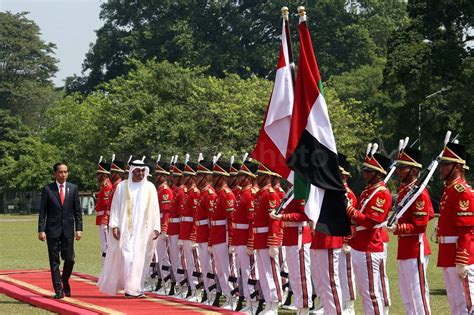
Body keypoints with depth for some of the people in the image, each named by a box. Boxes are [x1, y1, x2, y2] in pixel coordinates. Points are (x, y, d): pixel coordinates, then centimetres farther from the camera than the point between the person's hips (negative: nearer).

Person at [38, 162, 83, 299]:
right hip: (52, 230, -1)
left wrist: (79, 229, 0)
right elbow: (42, 212, -1)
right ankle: (58, 290, 5)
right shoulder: (48, 189, 0)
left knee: (69, 259, -1)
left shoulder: (73, 188, 6)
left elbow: (77, 210, 7)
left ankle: (65, 281, 27)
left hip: (68, 230, 1)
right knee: (54, 261, 0)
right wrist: (41, 230, -8)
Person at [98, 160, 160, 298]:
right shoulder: (122, 186, 3)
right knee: (127, 257, -9)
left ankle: (136, 288, 11)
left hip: (143, 230, 2)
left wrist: (155, 228, 0)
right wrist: (114, 225, -7)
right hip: (125, 230, -2)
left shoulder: (150, 187, 8)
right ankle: (132, 288, -5)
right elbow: (115, 207, 2)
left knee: (140, 259, 2)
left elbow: (155, 209, 7)